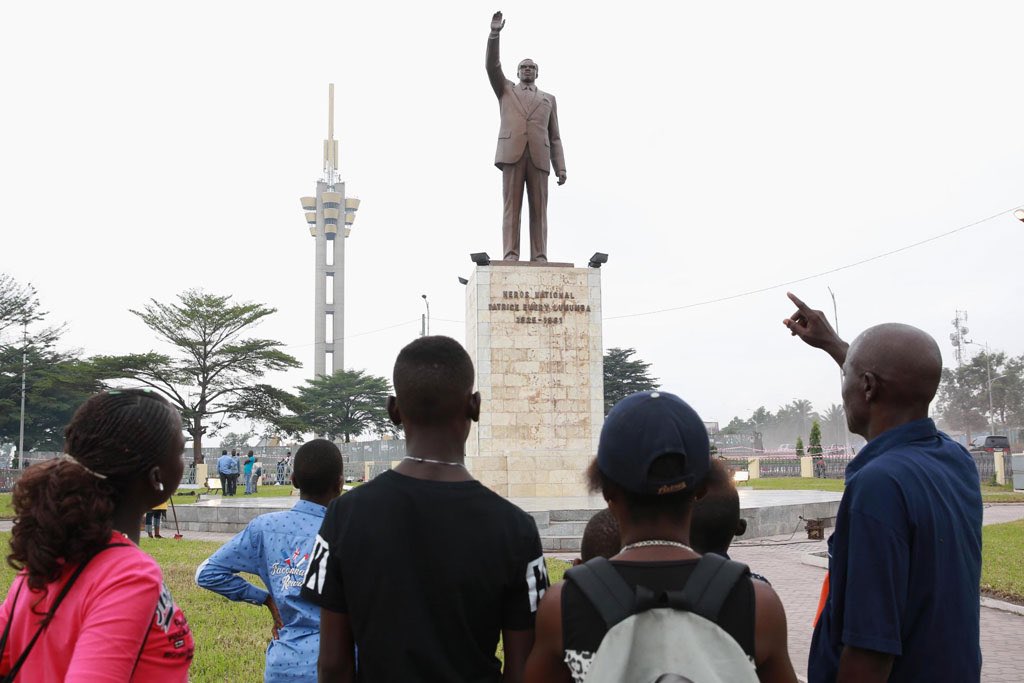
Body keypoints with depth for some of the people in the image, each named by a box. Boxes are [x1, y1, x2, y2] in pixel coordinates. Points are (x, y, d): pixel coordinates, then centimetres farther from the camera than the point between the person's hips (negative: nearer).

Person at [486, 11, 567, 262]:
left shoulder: (548, 99, 27)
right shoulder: (506, 90, 24)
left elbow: (554, 137, 19)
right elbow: (492, 66, 6)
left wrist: (561, 168, 6)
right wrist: (494, 33, -6)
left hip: (538, 157, 1)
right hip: (512, 153, -1)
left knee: (538, 209, -7)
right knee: (512, 207, -10)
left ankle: (539, 258, -11)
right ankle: (511, 256, -15)